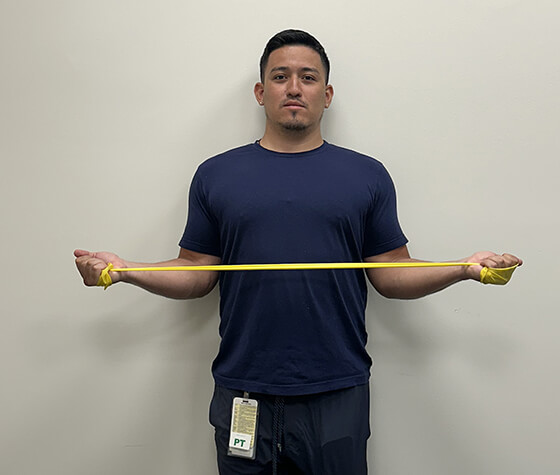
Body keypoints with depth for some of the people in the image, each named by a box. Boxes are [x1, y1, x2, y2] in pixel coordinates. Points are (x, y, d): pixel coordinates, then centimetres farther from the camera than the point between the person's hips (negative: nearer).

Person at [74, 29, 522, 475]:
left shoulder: (367, 175, 4)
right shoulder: (216, 174, 5)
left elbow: (392, 276, 4)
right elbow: (196, 275, 5)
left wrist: (463, 269, -11)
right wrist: (123, 270, -9)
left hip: (337, 393, 0)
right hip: (242, 392, 1)